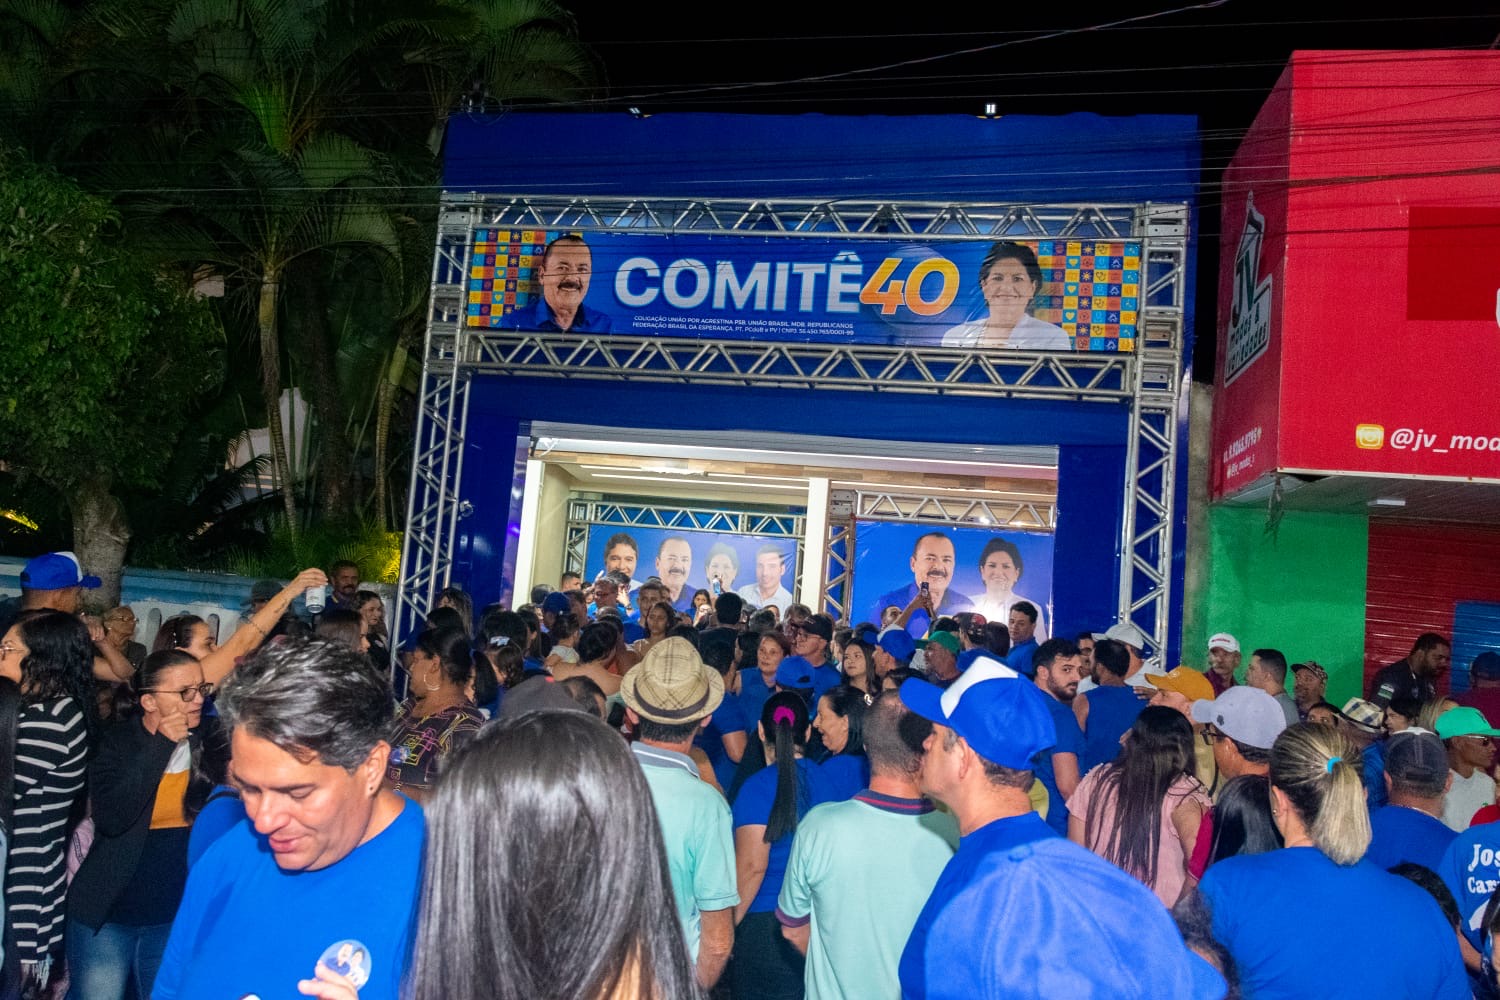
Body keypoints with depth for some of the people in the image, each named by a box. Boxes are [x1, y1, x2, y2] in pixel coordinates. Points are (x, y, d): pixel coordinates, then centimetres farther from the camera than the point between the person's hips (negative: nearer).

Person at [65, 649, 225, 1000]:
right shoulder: (115, 744, -7)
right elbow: (111, 818, -23)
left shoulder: (209, 745, -2)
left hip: (175, 916, 2)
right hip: (106, 913, -2)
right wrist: (160, 745, -22)